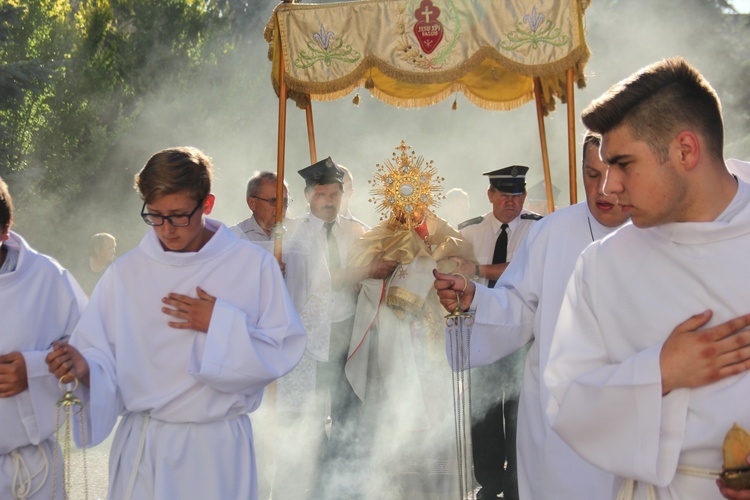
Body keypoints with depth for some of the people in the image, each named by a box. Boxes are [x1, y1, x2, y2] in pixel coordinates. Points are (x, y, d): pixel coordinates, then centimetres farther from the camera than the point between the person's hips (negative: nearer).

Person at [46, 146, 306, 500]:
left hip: (220, 448, -1)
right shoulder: (125, 272, 0)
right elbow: (101, 356, 0)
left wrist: (220, 324, -13)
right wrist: (83, 367, -21)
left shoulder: (254, 266, -4)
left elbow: (283, 351, -5)